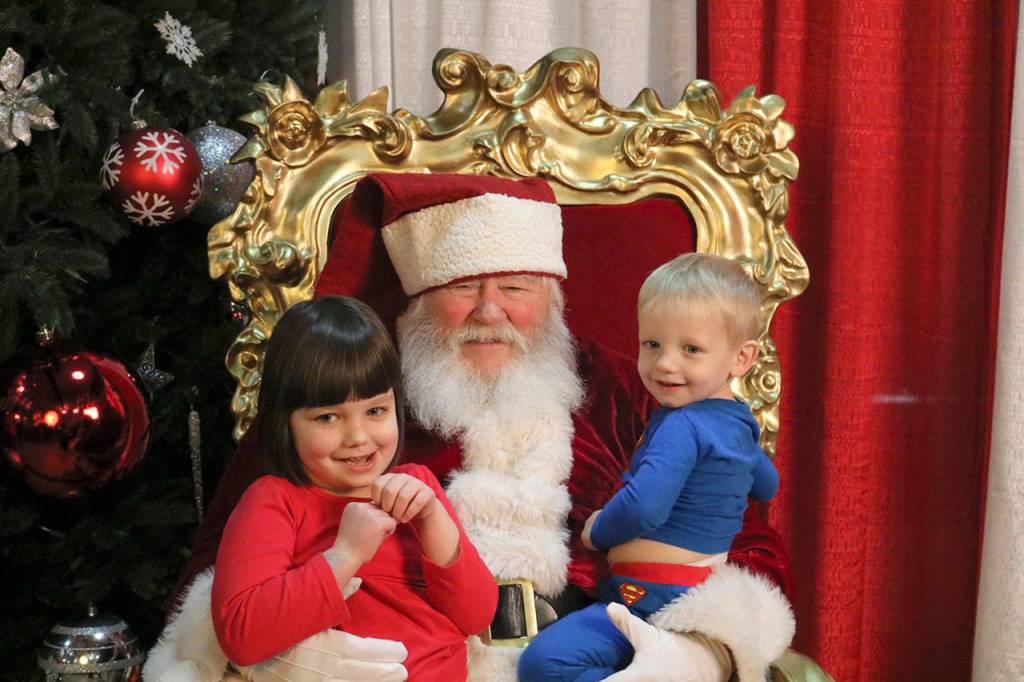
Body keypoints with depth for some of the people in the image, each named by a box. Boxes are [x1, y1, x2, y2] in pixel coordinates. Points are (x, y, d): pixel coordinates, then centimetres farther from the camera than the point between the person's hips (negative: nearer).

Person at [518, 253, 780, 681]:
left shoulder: (681, 427, -19)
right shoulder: (737, 423, 12)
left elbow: (643, 508, -29)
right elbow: (766, 485, 32)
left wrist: (597, 531, -9)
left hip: (653, 598, -11)